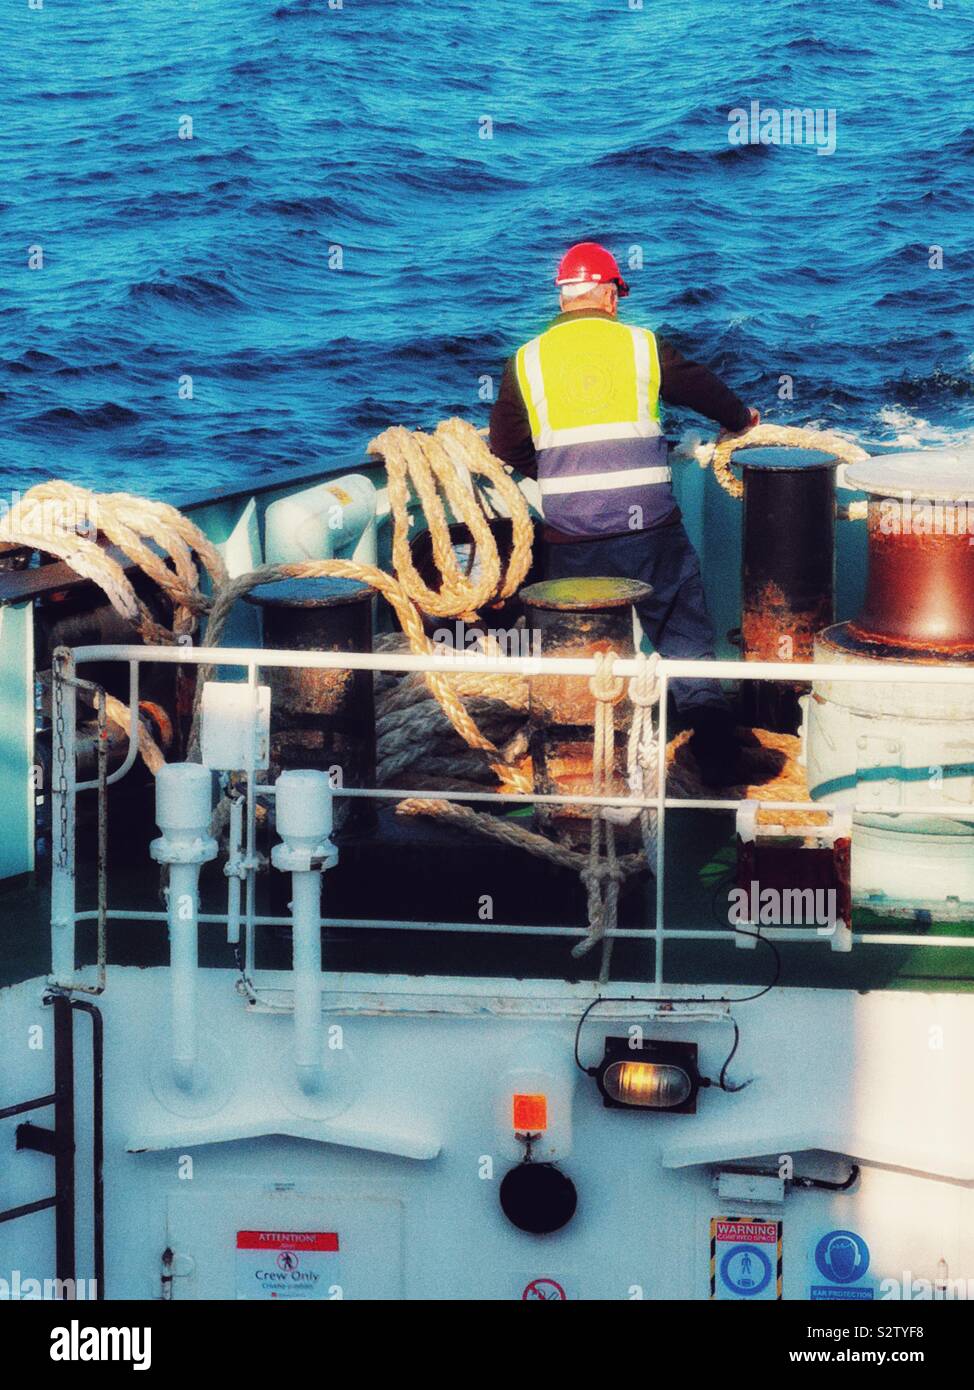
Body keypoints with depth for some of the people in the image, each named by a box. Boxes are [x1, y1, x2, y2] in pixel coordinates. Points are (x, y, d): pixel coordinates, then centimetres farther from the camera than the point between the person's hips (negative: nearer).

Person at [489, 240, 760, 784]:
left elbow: (507, 453, 10)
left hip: (571, 540, 1)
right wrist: (741, 418, 35)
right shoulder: (643, 346, 3)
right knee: (685, 632, 11)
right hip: (651, 530, -1)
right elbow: (704, 387, 14)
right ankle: (707, 709, -4)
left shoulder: (526, 361, 5)